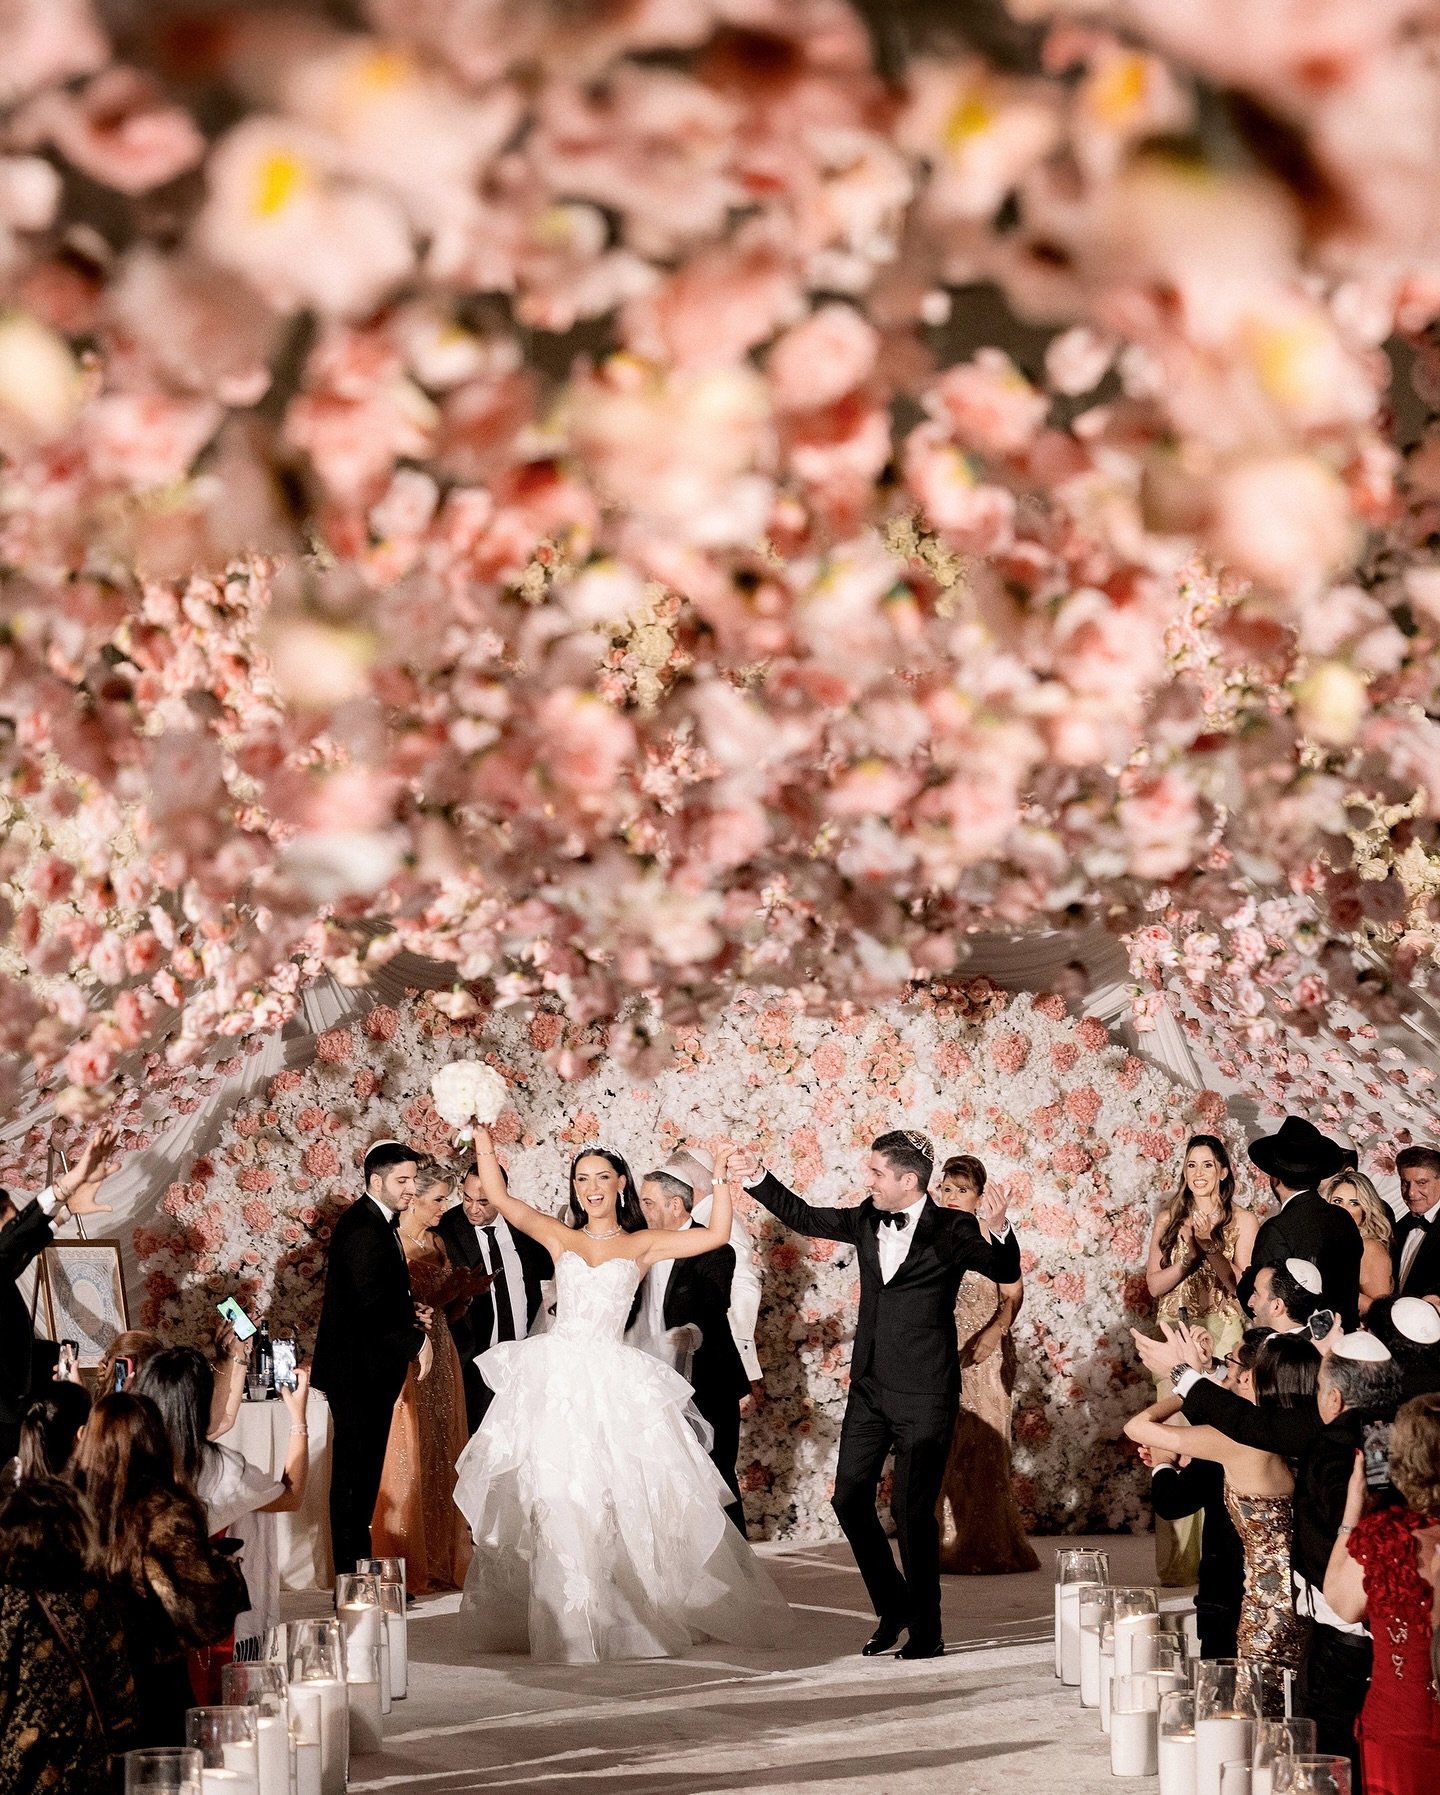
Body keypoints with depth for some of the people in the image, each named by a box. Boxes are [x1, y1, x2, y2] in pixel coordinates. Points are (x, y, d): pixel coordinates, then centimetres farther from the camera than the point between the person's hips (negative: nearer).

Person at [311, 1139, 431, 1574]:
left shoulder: (378, 1222, 14)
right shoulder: (362, 1226, -18)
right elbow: (372, 1302, -24)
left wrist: (410, 1309, 5)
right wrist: (416, 1338, -15)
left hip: (372, 1368, 10)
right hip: (357, 1370, -10)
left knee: (363, 1472, 13)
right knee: (355, 1473, -5)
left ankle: (358, 1567, 19)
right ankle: (353, 1574, -1)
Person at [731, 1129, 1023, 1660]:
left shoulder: (951, 1229, -12)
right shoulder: (866, 1221, 5)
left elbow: (1004, 1272, -24)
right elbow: (804, 1217, 18)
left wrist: (998, 1232, -43)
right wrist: (758, 1178, 11)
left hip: (924, 1395, -6)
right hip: (870, 1388, 6)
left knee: (912, 1511, -3)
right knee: (850, 1500, 9)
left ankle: (926, 1631, 10)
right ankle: (893, 1607, 27)